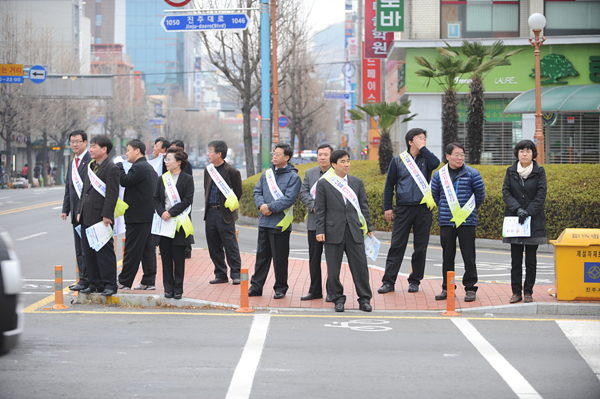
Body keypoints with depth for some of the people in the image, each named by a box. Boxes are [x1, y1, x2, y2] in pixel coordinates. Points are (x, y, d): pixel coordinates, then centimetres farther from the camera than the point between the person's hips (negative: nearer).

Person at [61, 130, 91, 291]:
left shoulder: (92, 161, -10)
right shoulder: (72, 163, 18)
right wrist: (65, 210, 15)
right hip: (76, 212, 9)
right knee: (79, 249, 12)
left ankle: (85, 280, -5)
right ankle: (83, 279, 17)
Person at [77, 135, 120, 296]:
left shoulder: (111, 168, -10)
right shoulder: (91, 167, 17)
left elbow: (112, 194, -15)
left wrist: (106, 216, -19)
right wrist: (80, 211, 16)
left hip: (101, 217, -9)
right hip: (87, 217, 9)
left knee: (104, 251, -5)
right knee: (88, 252, 11)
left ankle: (110, 284, 0)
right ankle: (95, 283, 18)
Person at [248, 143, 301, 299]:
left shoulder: (293, 176, -6)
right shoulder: (267, 173, 12)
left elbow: (289, 199, -15)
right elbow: (257, 192, 10)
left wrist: (270, 207, -18)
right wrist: (261, 205, -10)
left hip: (280, 223, -5)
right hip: (264, 222, 5)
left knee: (280, 258, 1)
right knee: (261, 255, 11)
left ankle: (280, 289, 12)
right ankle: (256, 286, 17)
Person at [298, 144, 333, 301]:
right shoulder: (309, 173, 11)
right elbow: (303, 193, 5)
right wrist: (314, 206, -11)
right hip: (314, 221, 4)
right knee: (314, 257, 7)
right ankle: (315, 290, 14)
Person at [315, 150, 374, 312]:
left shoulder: (357, 183, 12)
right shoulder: (323, 184, 3)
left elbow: (364, 206, 14)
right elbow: (319, 209, 1)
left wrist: (369, 227, 8)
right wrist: (320, 230, -6)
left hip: (354, 232, 2)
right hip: (334, 231, -2)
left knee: (360, 265, 0)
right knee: (333, 268, 3)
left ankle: (364, 299, 8)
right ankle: (338, 299, 14)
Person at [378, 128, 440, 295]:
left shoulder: (425, 159, 9)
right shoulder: (398, 160, 8)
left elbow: (435, 163, -16)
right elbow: (389, 185, 10)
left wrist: (422, 148, -9)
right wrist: (387, 207, 5)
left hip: (423, 209, 1)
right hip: (403, 209, -1)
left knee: (420, 248, 4)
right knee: (397, 245, -4)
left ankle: (415, 281, 14)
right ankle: (388, 281, -2)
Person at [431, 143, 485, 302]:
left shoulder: (472, 174, 0)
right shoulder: (439, 175, 5)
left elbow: (480, 194, 8)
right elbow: (434, 195, 16)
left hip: (467, 221, -2)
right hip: (446, 222, 2)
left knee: (468, 256, -1)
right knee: (447, 256, 7)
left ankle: (470, 288, 7)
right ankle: (447, 288, 15)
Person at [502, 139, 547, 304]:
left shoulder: (539, 172, 2)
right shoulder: (510, 171, 7)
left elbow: (541, 195, -5)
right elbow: (506, 192, -1)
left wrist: (528, 212, -15)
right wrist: (518, 209, -16)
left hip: (534, 221, -1)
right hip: (514, 221, 1)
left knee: (531, 259, 2)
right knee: (516, 259, 2)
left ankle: (528, 292, 8)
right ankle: (516, 292, 7)